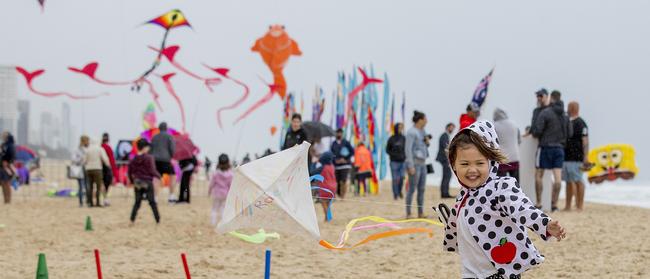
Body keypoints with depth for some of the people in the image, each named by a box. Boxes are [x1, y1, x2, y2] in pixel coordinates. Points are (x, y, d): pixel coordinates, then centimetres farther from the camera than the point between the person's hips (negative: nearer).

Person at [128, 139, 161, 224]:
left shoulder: (134, 159, 3)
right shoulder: (149, 158, -12)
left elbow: (130, 172, 8)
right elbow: (152, 171, -14)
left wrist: (132, 181, 21)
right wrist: (159, 176, 3)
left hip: (137, 183, 4)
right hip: (147, 182, -4)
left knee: (137, 202, 11)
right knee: (152, 202, 3)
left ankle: (132, 220, 2)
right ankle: (158, 220, 5)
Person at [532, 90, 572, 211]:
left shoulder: (545, 113, -10)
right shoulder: (565, 115, 7)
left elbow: (537, 131, -15)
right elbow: (569, 134, 8)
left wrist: (534, 134, 7)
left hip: (546, 147, -4)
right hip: (559, 148, 4)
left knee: (539, 175, 6)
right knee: (558, 176, 0)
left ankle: (539, 203, 3)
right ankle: (554, 203, -2)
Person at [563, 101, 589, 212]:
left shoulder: (580, 123, -9)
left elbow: (585, 141, -15)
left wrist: (586, 157, -22)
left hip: (576, 158, -9)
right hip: (566, 157, 9)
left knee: (578, 181, -6)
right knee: (569, 181, 10)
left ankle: (580, 205, -4)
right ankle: (568, 206, 13)